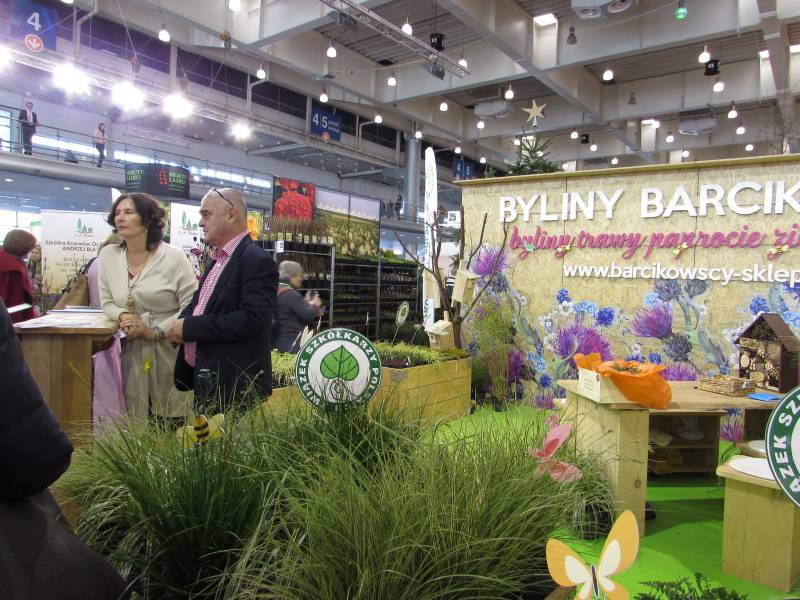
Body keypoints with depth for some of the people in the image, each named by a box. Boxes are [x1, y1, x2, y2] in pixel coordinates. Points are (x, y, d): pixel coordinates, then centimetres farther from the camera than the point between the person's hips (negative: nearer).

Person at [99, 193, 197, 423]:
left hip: (169, 353, -4)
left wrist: (154, 331, -15)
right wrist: (123, 316, -8)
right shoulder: (108, 255, 7)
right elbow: (107, 302, 13)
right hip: (131, 354, 4)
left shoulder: (173, 257, -7)